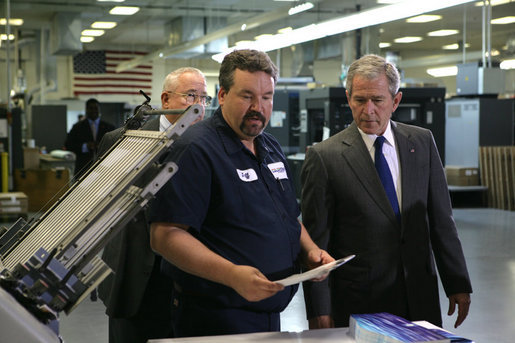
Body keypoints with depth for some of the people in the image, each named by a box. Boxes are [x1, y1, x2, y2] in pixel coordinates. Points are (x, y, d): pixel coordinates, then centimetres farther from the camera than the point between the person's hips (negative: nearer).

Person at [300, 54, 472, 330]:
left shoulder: (422, 142, 6)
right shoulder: (323, 157, -7)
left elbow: (441, 219, 9)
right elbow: (315, 241, -6)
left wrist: (457, 284, 7)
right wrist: (318, 310, -9)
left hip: (420, 299, 4)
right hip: (356, 303, -3)